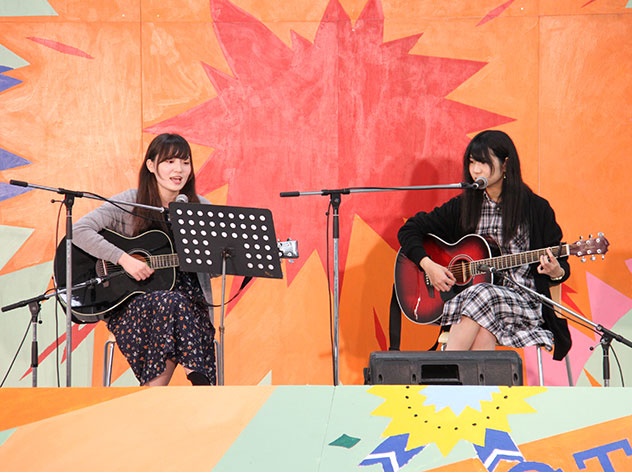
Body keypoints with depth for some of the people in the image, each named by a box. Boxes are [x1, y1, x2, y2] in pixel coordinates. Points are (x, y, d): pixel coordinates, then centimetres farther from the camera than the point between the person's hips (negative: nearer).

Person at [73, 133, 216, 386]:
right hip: (131, 303, -2)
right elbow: (80, 230, -11)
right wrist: (123, 258, -20)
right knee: (173, 303, -36)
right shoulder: (130, 203, 0)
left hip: (191, 304, 2)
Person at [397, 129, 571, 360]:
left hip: (525, 301, -2)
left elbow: (562, 268, 5)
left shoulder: (536, 209, 1)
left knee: (481, 296, -35)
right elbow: (409, 230, 13)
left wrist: (555, 272, -19)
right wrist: (428, 265, -3)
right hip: (469, 298, 2)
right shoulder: (462, 206, 9)